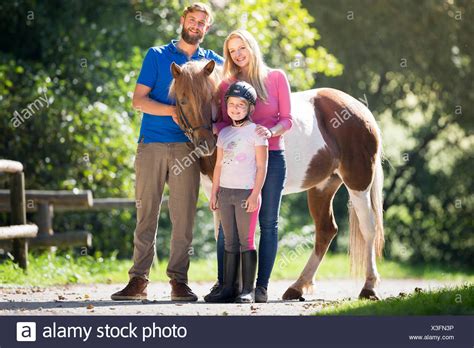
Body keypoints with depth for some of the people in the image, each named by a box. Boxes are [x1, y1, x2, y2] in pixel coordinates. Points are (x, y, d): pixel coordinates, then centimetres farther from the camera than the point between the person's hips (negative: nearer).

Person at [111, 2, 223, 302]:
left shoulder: (214, 63, 13)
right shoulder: (157, 56, 9)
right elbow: (139, 100, 2)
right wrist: (172, 111, -14)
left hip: (187, 146, 1)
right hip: (152, 144, -1)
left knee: (184, 215, -2)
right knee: (146, 212, -1)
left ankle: (179, 280, 2)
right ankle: (139, 280, 0)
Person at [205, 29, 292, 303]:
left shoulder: (276, 78, 3)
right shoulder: (227, 85, 9)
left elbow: (287, 119, 0)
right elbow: (224, 122, 8)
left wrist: (272, 131, -20)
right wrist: (216, 129, -15)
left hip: (272, 157, -2)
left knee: (268, 223, 0)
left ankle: (262, 286, 3)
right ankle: (223, 283, 6)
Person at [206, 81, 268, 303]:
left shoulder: (255, 131, -4)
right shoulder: (224, 133, 13)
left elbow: (261, 166, -8)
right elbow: (219, 165, 16)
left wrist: (255, 194, -14)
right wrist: (214, 192, 10)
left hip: (246, 193, -6)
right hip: (225, 192, 6)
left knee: (246, 241, -3)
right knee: (229, 242, 8)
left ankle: (248, 290, -1)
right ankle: (228, 288, 10)